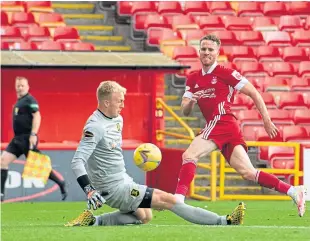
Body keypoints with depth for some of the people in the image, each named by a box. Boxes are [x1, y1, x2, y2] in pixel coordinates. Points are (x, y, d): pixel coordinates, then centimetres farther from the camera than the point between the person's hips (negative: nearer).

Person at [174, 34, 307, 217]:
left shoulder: (225, 73, -1)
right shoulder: (193, 80, 18)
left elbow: (254, 93, 0)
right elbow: (185, 112, 15)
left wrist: (267, 121, -3)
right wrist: (190, 102, -9)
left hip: (222, 122, -7)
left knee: (189, 156, -18)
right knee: (248, 173, 4)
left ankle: (179, 198, -24)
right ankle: (293, 191, 8)